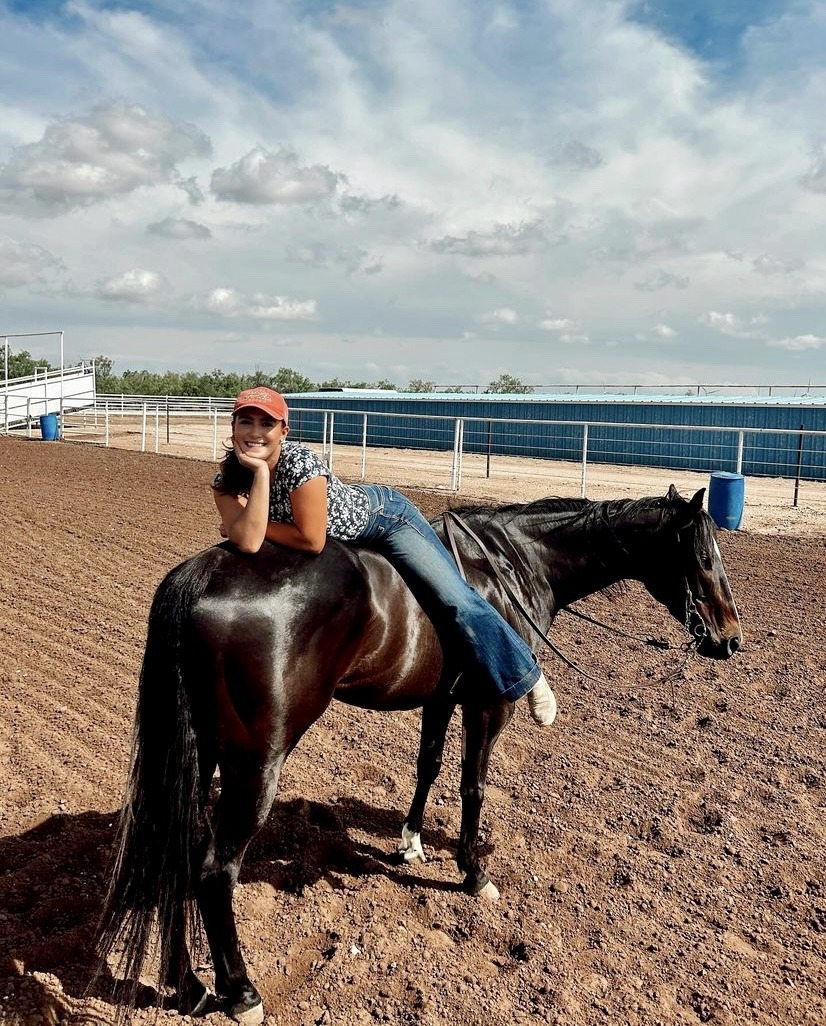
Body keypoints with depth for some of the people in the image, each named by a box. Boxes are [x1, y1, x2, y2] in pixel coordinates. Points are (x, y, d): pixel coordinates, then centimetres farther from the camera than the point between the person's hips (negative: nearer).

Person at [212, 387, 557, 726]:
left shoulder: (299, 461, -33)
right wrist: (259, 471, -35)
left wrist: (257, 525, -23)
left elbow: (311, 540, -32)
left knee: (453, 599, -11)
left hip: (381, 515, -6)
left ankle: (526, 675, 4)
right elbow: (248, 543, -33)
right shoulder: (227, 480, -17)